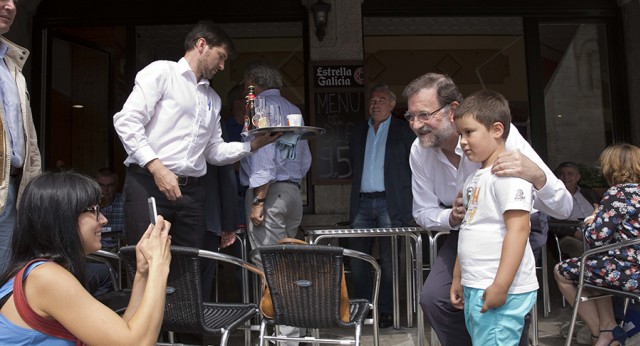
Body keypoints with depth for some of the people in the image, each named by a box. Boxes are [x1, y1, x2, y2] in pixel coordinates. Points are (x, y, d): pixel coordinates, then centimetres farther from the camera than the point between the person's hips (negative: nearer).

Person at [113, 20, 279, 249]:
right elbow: (126, 121, -9)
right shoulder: (161, 71, 2)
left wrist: (253, 145, 5)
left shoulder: (213, 99, 21)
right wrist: (156, 168, -19)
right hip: (148, 183, -6)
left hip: (191, 190, 6)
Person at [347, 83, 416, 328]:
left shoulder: (403, 131, 5)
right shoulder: (358, 132, 17)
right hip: (362, 203, 4)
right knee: (357, 258, 5)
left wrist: (412, 197, -3)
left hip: (390, 203, -4)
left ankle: (386, 310, 9)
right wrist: (356, 195, 12)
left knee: (389, 260, -1)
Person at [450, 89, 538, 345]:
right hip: (475, 287, 9)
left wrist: (501, 286, -23)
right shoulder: (474, 178, 15)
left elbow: (518, 229, -20)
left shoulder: (509, 172, -12)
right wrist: (458, 279, 20)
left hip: (499, 289, -9)